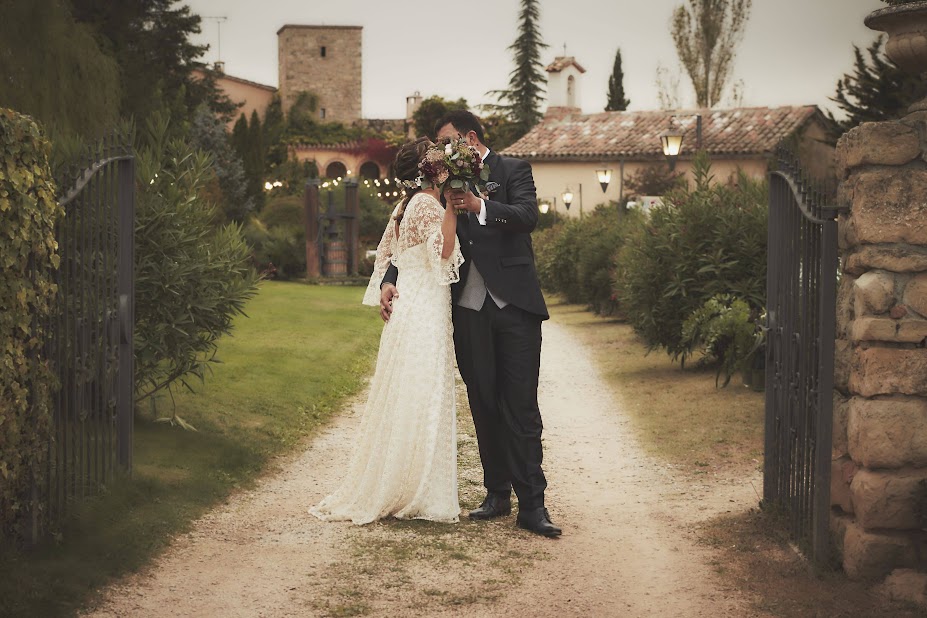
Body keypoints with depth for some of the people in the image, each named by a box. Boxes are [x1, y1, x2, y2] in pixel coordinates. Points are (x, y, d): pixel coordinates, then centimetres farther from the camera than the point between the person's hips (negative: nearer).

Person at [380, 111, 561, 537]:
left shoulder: (513, 170, 4)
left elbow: (528, 215, -13)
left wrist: (480, 206, -27)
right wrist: (389, 279, -1)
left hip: (513, 303, -4)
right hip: (469, 308, 4)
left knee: (521, 407, -6)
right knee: (484, 406, 8)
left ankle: (532, 505, -6)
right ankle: (497, 494, 17)